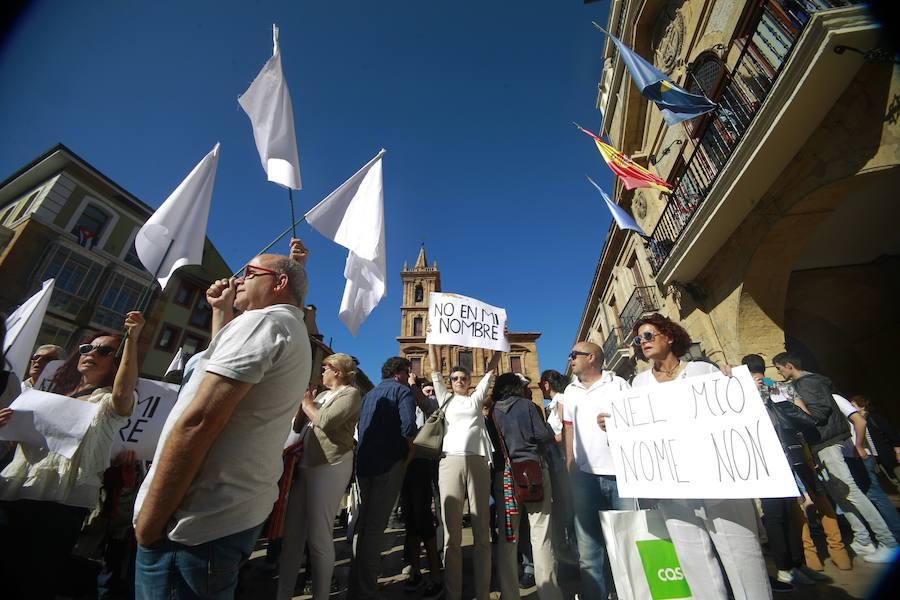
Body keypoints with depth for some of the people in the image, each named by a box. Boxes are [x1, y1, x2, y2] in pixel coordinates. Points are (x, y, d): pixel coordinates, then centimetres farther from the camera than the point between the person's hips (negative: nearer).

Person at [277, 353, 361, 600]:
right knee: (292, 533, 13)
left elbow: (326, 421, -21)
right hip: (304, 465, 8)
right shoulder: (323, 395, 19)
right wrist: (302, 402, 5)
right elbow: (297, 427, 19)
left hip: (330, 467, -8)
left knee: (319, 536, 0)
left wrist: (307, 403, -5)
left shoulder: (350, 393, -6)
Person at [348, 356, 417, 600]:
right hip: (389, 463, -8)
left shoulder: (369, 394, 18)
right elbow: (408, 427, -19)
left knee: (363, 523, 20)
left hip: (363, 463, 8)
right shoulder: (401, 391, -5)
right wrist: (409, 449, -3)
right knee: (376, 525, -2)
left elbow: (360, 427, 17)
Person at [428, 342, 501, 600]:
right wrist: (431, 341, 11)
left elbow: (491, 369, 16)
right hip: (450, 462, 0)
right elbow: (435, 370, 13)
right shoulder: (445, 399, 17)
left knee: (482, 532, 4)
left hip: (478, 462, 1)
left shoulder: (477, 398, 18)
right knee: (451, 534, 2)